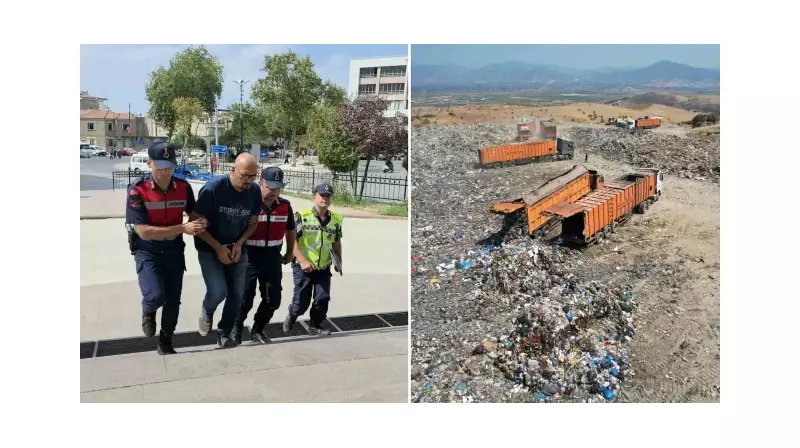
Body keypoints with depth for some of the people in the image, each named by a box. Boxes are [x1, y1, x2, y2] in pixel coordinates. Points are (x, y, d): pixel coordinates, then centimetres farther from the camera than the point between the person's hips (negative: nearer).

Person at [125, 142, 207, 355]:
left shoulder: (183, 187, -8)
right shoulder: (137, 191, -20)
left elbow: (194, 214, 10)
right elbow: (143, 232, -25)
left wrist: (200, 223, -16)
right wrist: (183, 228, -30)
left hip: (174, 250, 4)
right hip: (147, 251, -4)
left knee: (173, 300, 10)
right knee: (156, 295, -23)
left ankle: (165, 343, 32)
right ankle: (148, 311, 16)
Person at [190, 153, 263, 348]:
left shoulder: (255, 192, -10)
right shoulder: (213, 189, -22)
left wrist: (239, 244, -11)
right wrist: (218, 248, -18)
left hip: (237, 249, 4)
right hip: (210, 249, -4)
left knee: (236, 295, 5)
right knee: (218, 291, -17)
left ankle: (224, 333, 26)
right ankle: (206, 312, 18)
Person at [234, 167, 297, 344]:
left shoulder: (285, 206, 2)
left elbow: (290, 229, 18)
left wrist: (290, 252, 23)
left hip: (273, 257, 5)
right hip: (249, 257, -5)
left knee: (273, 299, 10)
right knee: (244, 298, 5)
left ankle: (257, 330, 30)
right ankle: (236, 329, 28)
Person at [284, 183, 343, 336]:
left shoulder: (336, 219, 3)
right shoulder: (302, 216, -11)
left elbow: (336, 242, 17)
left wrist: (339, 262, 14)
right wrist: (302, 261, -21)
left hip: (324, 268, 4)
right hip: (303, 267, -4)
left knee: (323, 299, 1)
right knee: (302, 301, 1)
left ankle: (315, 326, 21)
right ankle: (291, 317, 33)